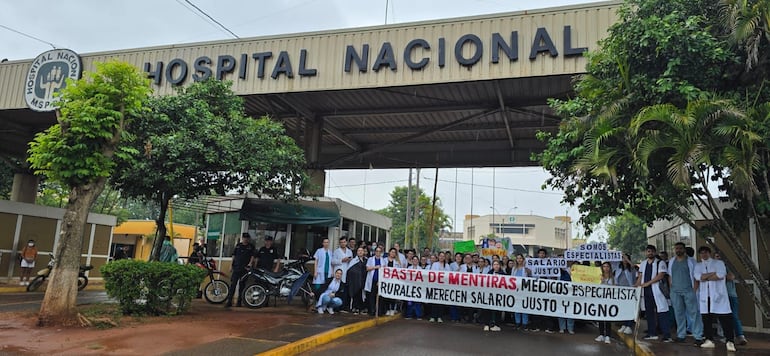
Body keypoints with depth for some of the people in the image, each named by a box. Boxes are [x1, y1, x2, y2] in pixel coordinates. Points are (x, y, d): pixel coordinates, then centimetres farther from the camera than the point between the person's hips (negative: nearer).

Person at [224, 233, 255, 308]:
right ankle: (229, 301, -5)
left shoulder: (251, 247, 6)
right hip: (236, 268, 2)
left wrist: (250, 263, -19)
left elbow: (253, 256, -2)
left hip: (245, 268, -2)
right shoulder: (238, 246, 14)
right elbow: (234, 256, 16)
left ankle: (239, 302, 10)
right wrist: (231, 265, 9)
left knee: (242, 286, 3)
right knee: (232, 284, -5)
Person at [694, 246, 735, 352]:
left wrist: (705, 278, -5)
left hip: (718, 295, -3)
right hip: (705, 296, 3)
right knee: (706, 319, 4)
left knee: (725, 319, -7)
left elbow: (721, 275, -13)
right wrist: (713, 273, -9)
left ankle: (730, 342, -6)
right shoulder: (698, 265, 15)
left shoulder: (718, 263, 6)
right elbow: (697, 277, -5)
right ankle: (709, 340, 10)